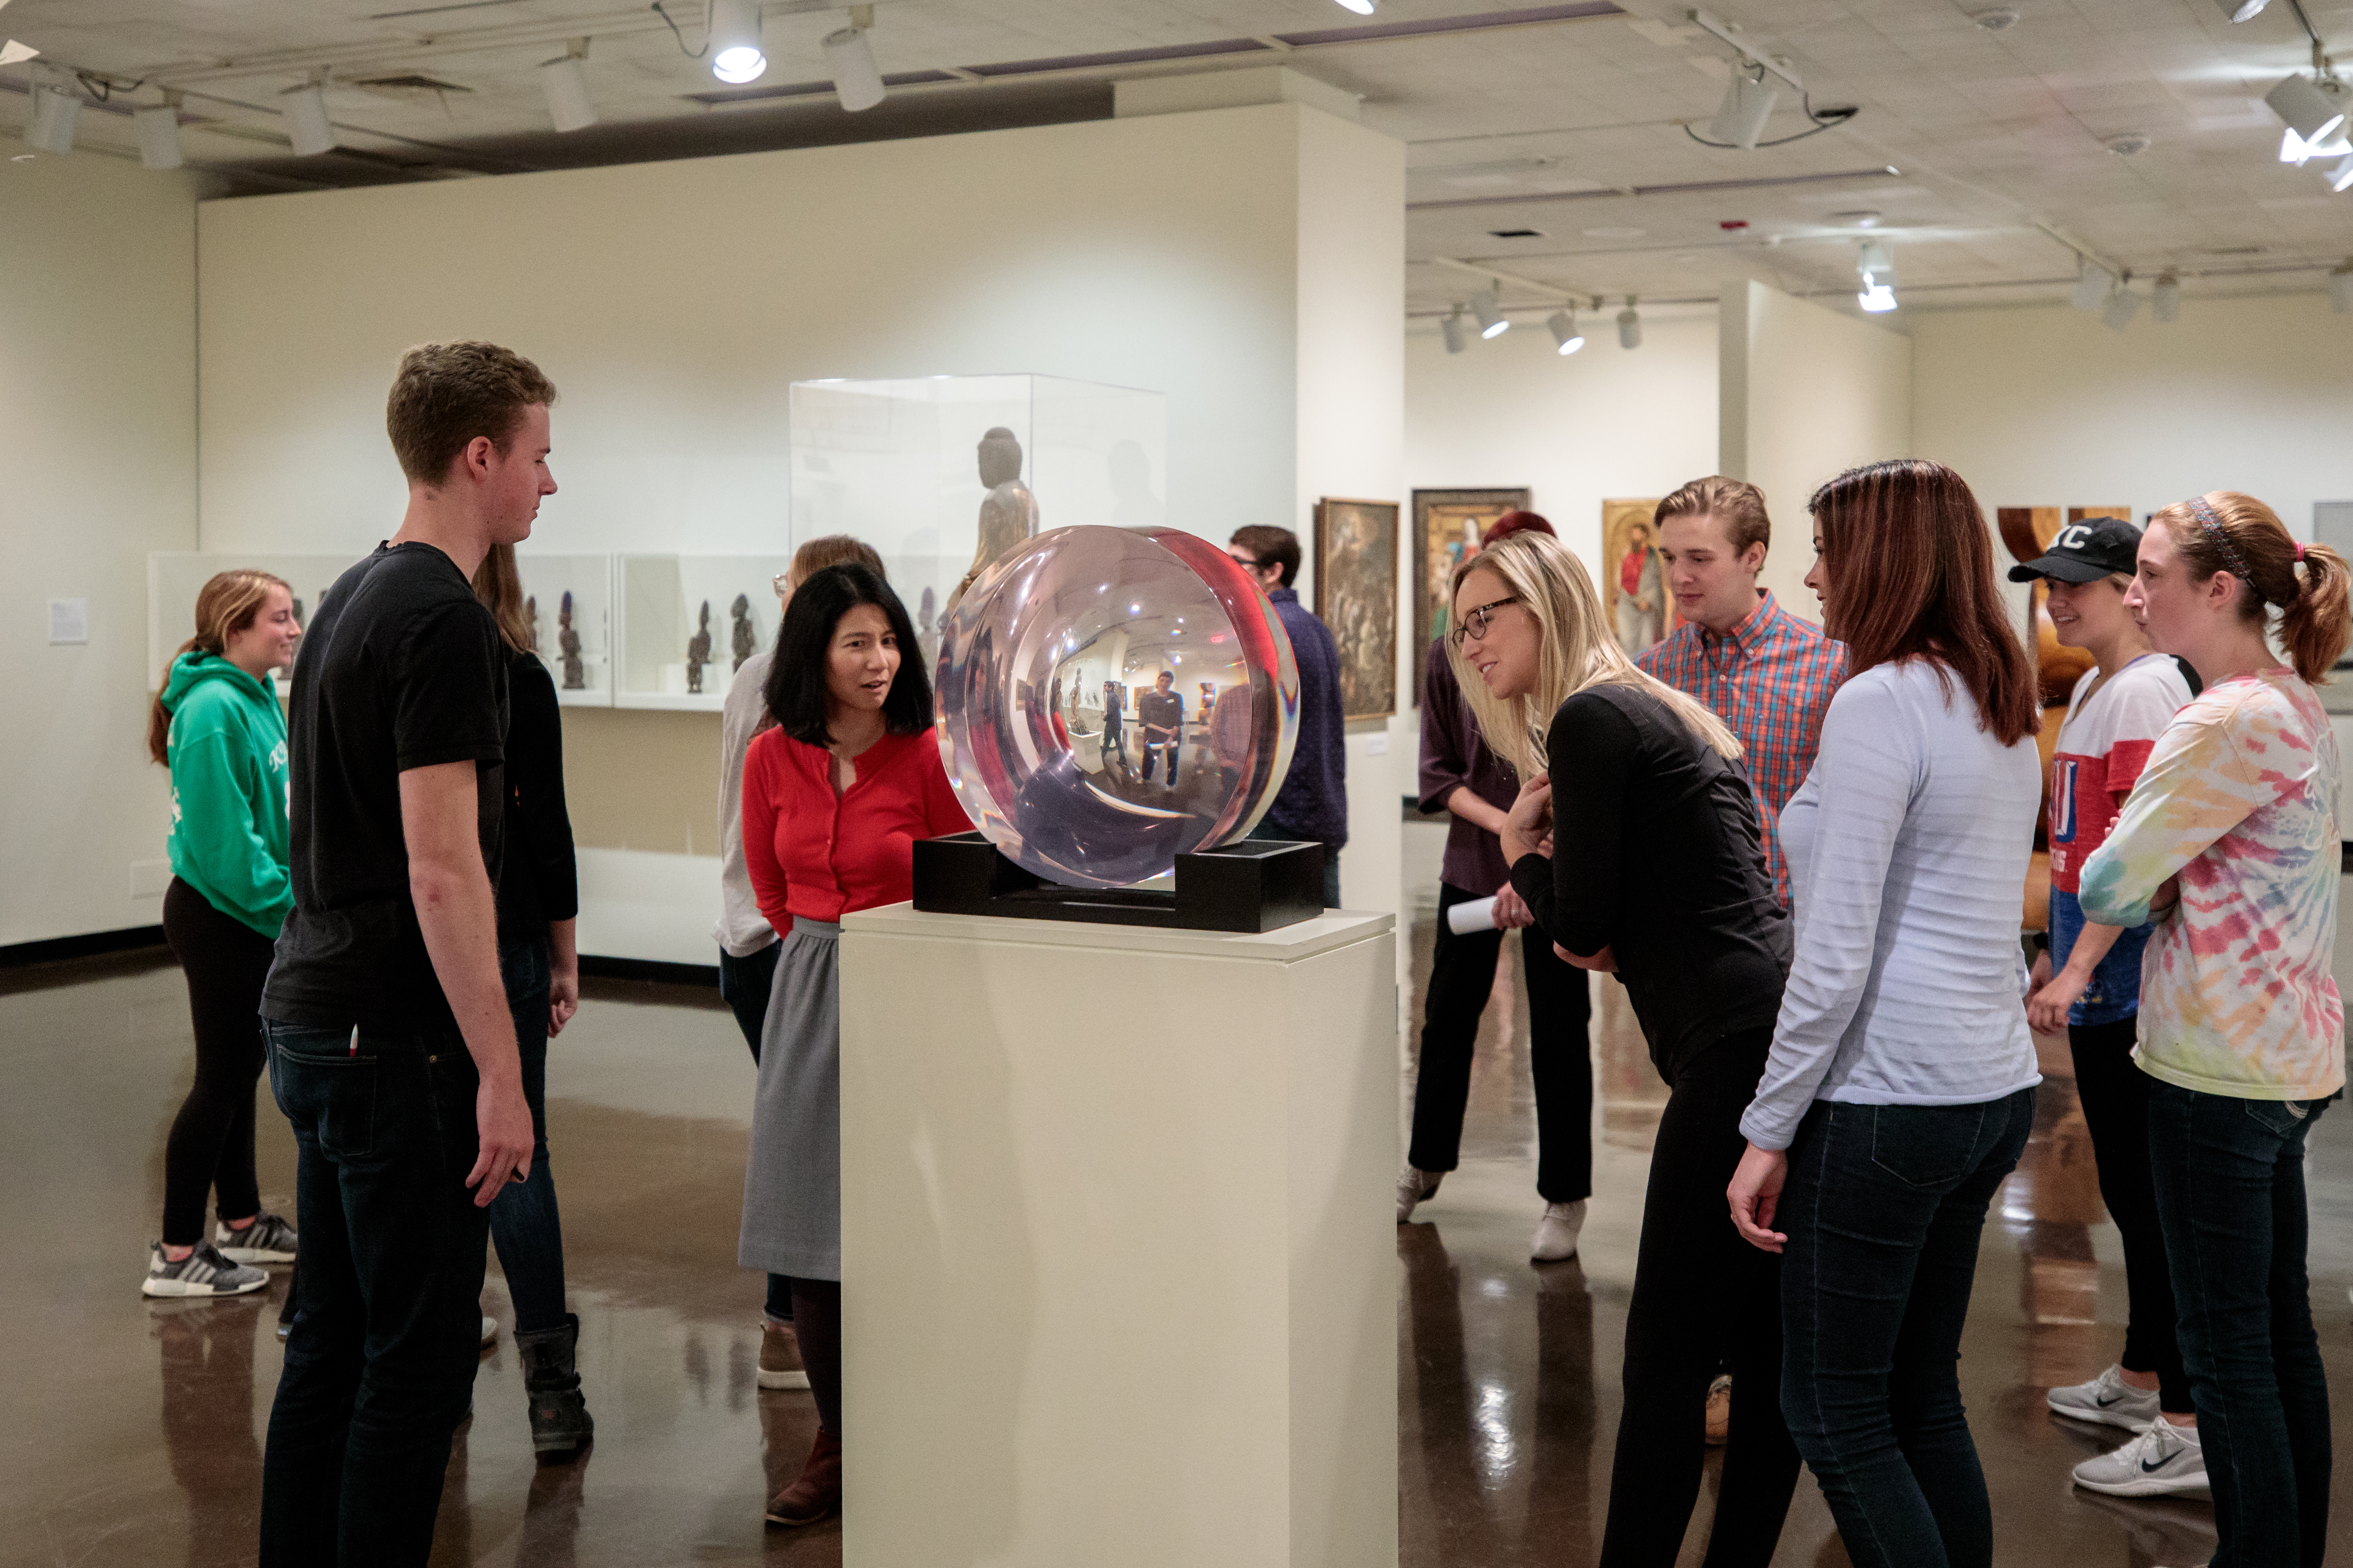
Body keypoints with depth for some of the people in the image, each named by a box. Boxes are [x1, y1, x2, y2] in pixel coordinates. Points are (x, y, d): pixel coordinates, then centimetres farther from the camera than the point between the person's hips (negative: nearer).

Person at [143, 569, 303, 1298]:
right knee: (222, 1079, -3)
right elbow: (225, 834, -24)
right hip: (216, 916, -9)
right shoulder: (214, 709, -21)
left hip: (248, 914, 9)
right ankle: (176, 1256, 5)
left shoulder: (258, 700, 9)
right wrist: (286, 902, -19)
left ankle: (242, 1224, 30)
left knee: (238, 1071, 18)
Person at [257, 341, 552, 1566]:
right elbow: (440, 868, -23)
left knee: (333, 1346, 15)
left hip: (315, 1023, 10)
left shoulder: (350, 601, 13)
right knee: (417, 1361, 0)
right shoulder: (445, 619, -17)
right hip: (399, 1046, -10)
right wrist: (500, 1075, -19)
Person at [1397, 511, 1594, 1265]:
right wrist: (1505, 824, -17)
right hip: (1472, 862, 3)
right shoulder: (1449, 655, -3)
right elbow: (1437, 774, -1)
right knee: (1447, 1019, 14)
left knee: (1558, 1034, 3)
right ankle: (1423, 1165, 33)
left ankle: (1565, 1200, 16)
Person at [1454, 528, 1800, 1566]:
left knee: (1668, 1353, -5)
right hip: (1787, 1031, 10)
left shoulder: (1590, 719, -7)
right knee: (1767, 1346, 13)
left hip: (1743, 1046, -10)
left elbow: (1580, 922, -7)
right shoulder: (1662, 713, 23)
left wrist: (1519, 856, 10)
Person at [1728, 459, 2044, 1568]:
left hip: (1889, 1100, -9)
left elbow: (1836, 958, -18)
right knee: (1923, 1395, 17)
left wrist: (1768, 1131, -13)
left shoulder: (1880, 702, -16)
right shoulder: (2005, 708, 12)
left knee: (1834, 1410, 2)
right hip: (1993, 1088, 9)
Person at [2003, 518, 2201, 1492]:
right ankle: (2141, 1379, 31)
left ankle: (2191, 1431, -1)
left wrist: (2078, 967, -24)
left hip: (2130, 978, -10)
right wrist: (2056, 954, 24)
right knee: (2127, 1188, 18)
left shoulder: (2147, 690, -14)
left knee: (2152, 1193, -6)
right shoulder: (2092, 688, 14)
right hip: (2099, 982, 10)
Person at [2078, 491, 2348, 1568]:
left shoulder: (2228, 723, -20)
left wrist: (2161, 891, 2)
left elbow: (2108, 887, -17)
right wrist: (2179, 886, 2)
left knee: (2227, 1348, -1)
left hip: (2222, 1069, -10)